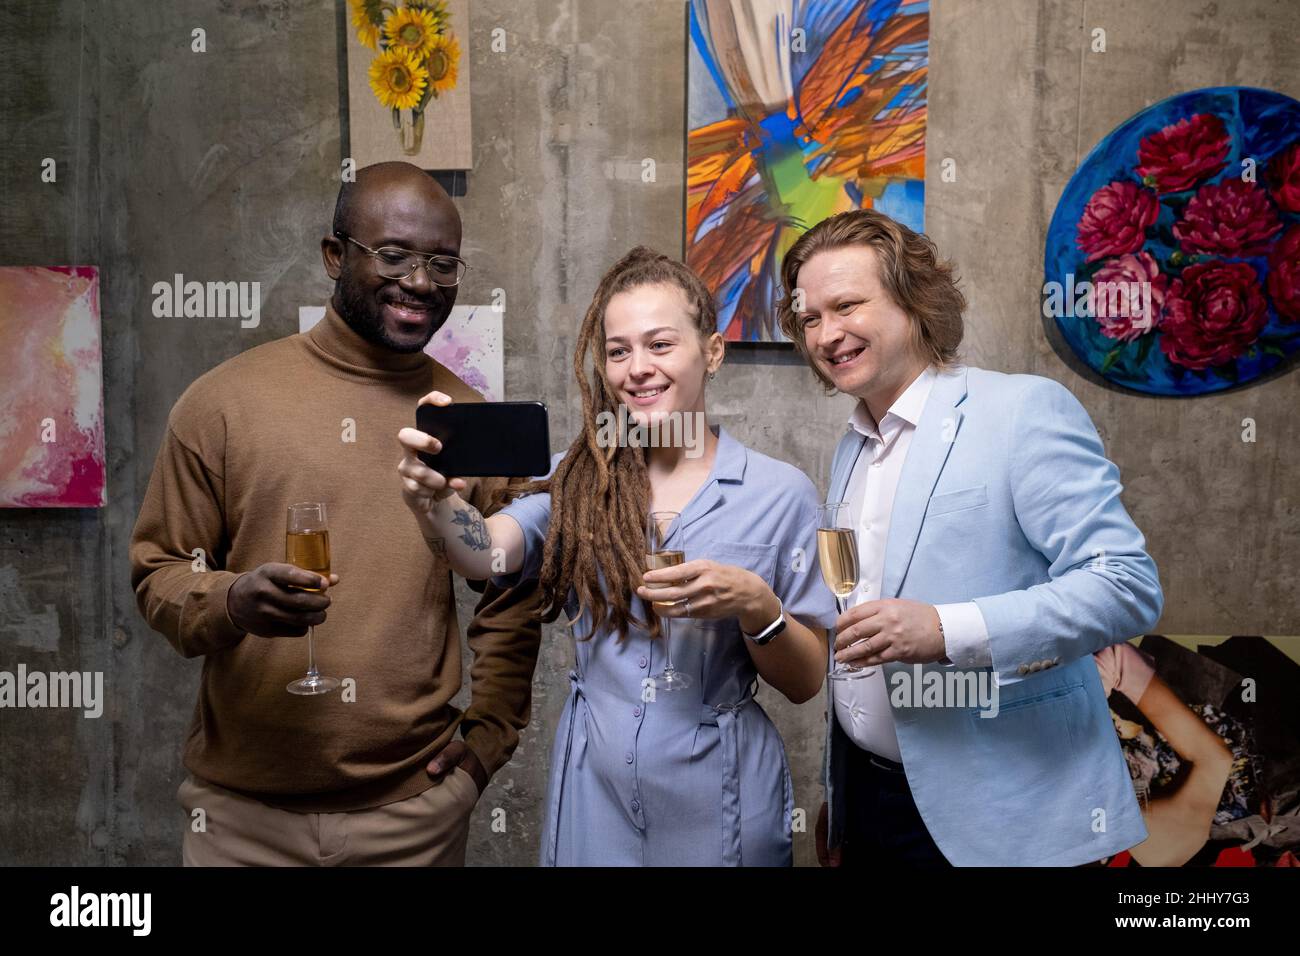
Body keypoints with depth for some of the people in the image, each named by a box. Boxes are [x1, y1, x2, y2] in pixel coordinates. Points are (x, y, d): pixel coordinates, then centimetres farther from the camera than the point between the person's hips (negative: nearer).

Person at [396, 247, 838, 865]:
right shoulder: (576, 480, -1)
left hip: (716, 800, -1)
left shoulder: (780, 492, -7)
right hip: (593, 792, 2)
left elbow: (807, 682, -3)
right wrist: (435, 499, -40)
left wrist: (753, 604, -22)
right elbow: (490, 553, -20)